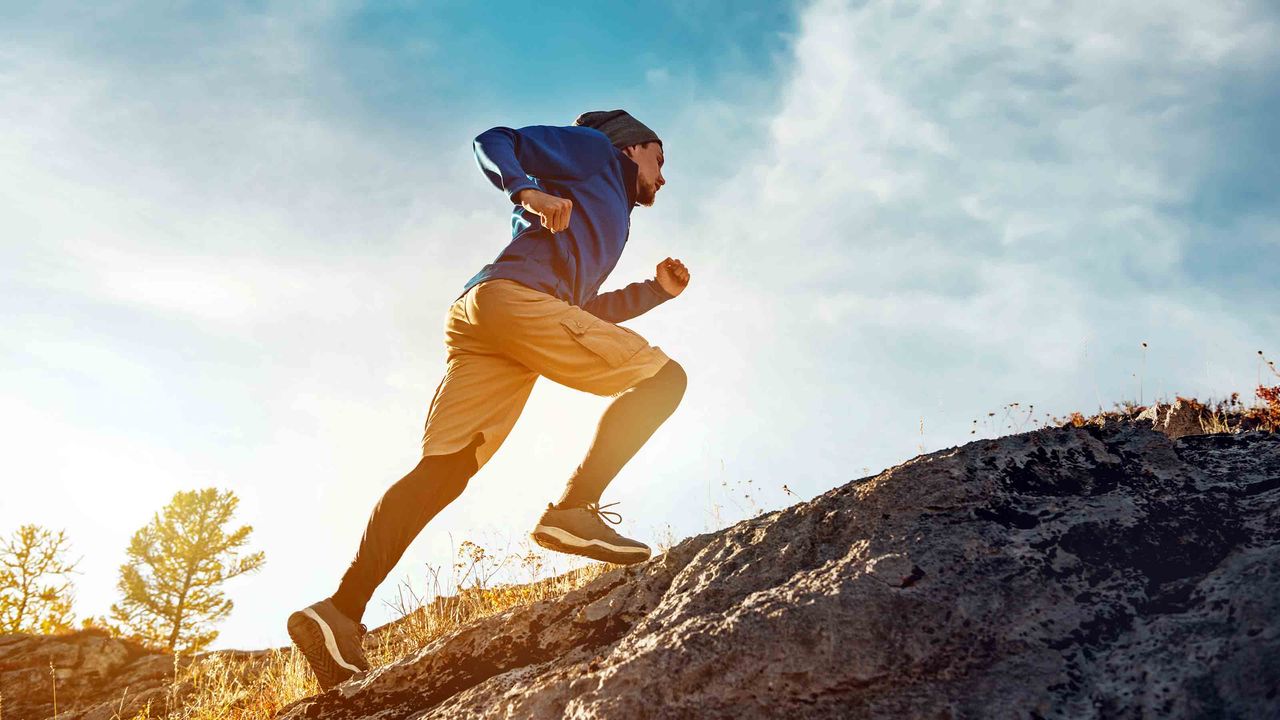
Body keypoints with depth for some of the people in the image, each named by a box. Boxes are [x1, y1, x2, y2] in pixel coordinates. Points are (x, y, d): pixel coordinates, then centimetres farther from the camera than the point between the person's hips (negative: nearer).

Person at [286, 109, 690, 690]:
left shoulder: (610, 218, 42)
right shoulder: (594, 149, 19)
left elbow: (578, 312, 38)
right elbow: (493, 141, 8)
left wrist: (656, 291, 37)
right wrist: (528, 191, -11)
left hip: (474, 319, 8)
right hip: (514, 295, -8)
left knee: (441, 470, -7)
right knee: (664, 377, -4)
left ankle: (341, 610, -20)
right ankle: (573, 510, -21)